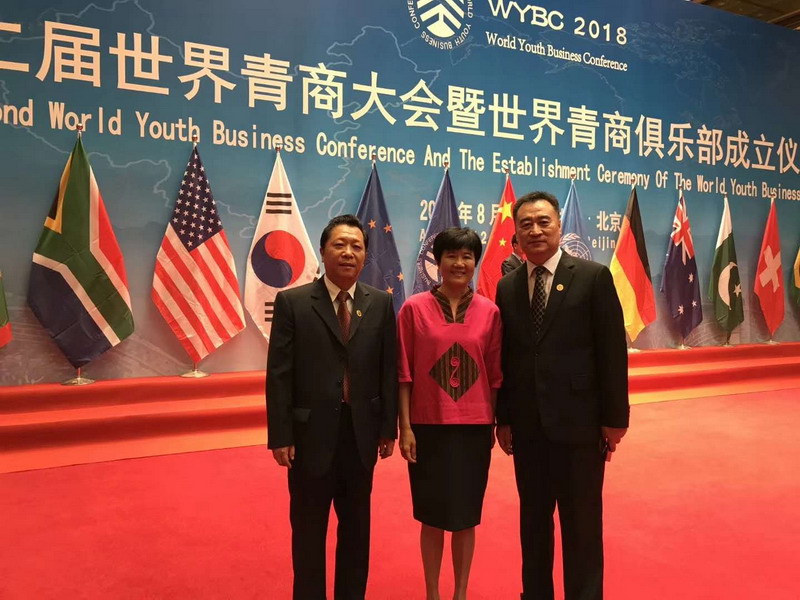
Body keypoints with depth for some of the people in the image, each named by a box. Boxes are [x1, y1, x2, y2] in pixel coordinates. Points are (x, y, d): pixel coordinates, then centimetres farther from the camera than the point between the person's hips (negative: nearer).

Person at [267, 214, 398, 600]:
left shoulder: (380, 304, 2)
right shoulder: (292, 302, -5)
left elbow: (388, 370, 2)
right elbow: (279, 375, -7)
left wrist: (388, 427, 0)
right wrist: (280, 436, -10)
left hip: (362, 433, 3)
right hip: (312, 434, -2)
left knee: (356, 526, 18)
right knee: (308, 529, 14)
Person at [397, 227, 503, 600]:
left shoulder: (489, 312, 0)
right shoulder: (414, 308, -5)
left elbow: (495, 374, 4)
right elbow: (404, 373, -4)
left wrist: (494, 424, 4)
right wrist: (405, 427, -7)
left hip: (474, 428, 2)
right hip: (429, 426, -1)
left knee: (466, 516, 12)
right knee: (432, 515, 11)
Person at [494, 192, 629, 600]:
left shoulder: (594, 277, -4)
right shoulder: (507, 287, 7)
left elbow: (612, 351, -5)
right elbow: (505, 358, 6)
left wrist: (614, 417, -7)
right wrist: (503, 418, 5)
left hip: (579, 422, -3)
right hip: (527, 425, 4)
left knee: (582, 523, 8)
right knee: (533, 520, 16)